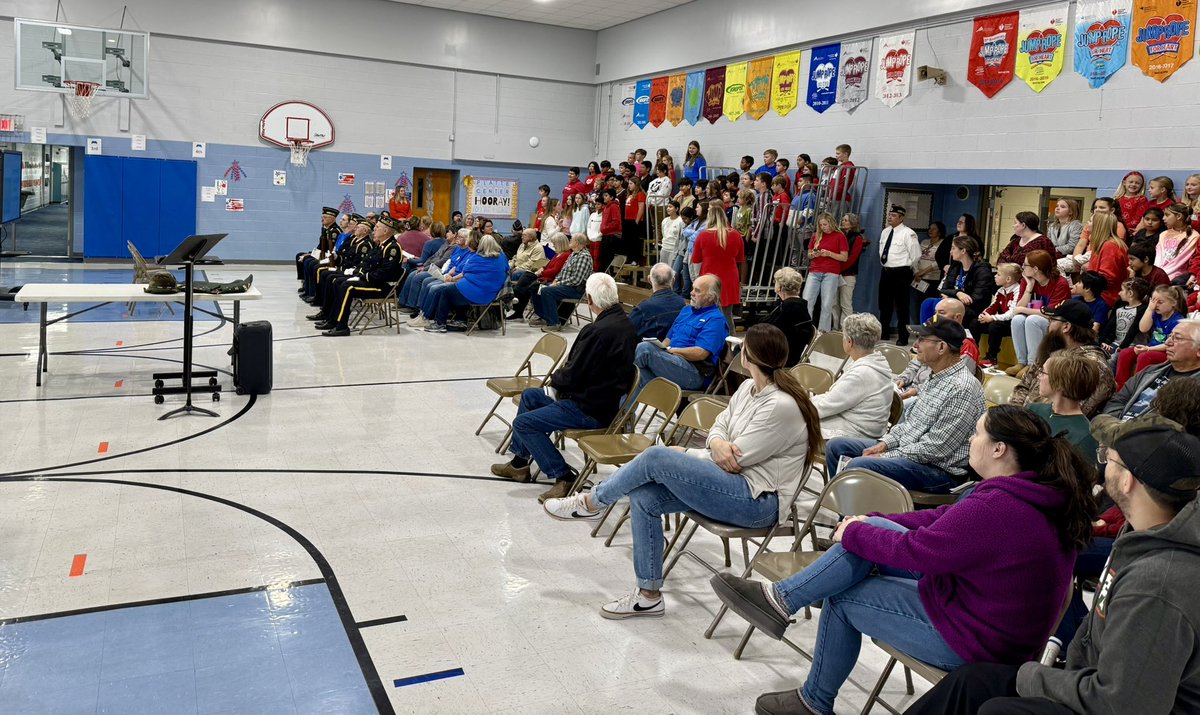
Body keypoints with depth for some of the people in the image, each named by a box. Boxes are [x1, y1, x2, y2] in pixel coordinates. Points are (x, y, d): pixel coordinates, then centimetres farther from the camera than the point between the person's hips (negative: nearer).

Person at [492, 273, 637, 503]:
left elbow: (571, 376, -23)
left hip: (591, 409, -10)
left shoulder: (597, 331, -27)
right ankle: (519, 461, 31)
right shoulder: (625, 324, 3)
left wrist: (555, 378, -1)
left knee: (523, 423, -10)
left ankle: (564, 477, -7)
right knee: (529, 396, 23)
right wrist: (563, 376, 5)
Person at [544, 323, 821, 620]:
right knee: (643, 497, -9)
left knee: (656, 458, -20)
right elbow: (719, 426, 12)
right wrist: (717, 442, -14)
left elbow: (735, 459, -18)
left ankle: (591, 503, 5)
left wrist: (683, 455, -5)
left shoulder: (781, 406, -21)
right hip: (736, 486, 9)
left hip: (759, 502, -9)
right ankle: (648, 595, 1)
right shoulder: (748, 388, 8)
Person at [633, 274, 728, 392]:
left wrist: (669, 350, -8)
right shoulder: (686, 310, 25)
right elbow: (669, 339, 24)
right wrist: (659, 346, -1)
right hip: (674, 361, 8)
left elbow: (700, 353, -16)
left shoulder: (715, 319, -4)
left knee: (644, 348, -24)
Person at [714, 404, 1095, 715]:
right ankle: (783, 597, 4)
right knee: (873, 532, -1)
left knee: (842, 599, -1)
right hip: (989, 613, 9)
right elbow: (944, 518, 8)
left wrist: (852, 532, -5)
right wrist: (870, 523, 6)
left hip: (973, 641, -9)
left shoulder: (996, 508, -32)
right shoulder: (1040, 490, 1)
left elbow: (912, 550, -23)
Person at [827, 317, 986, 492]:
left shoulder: (962, 389, -21)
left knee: (858, 466, -30)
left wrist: (886, 457, -17)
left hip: (940, 470, -10)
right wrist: (885, 443, 2)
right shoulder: (937, 378, 10)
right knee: (836, 446, 9)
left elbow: (935, 449, -23)